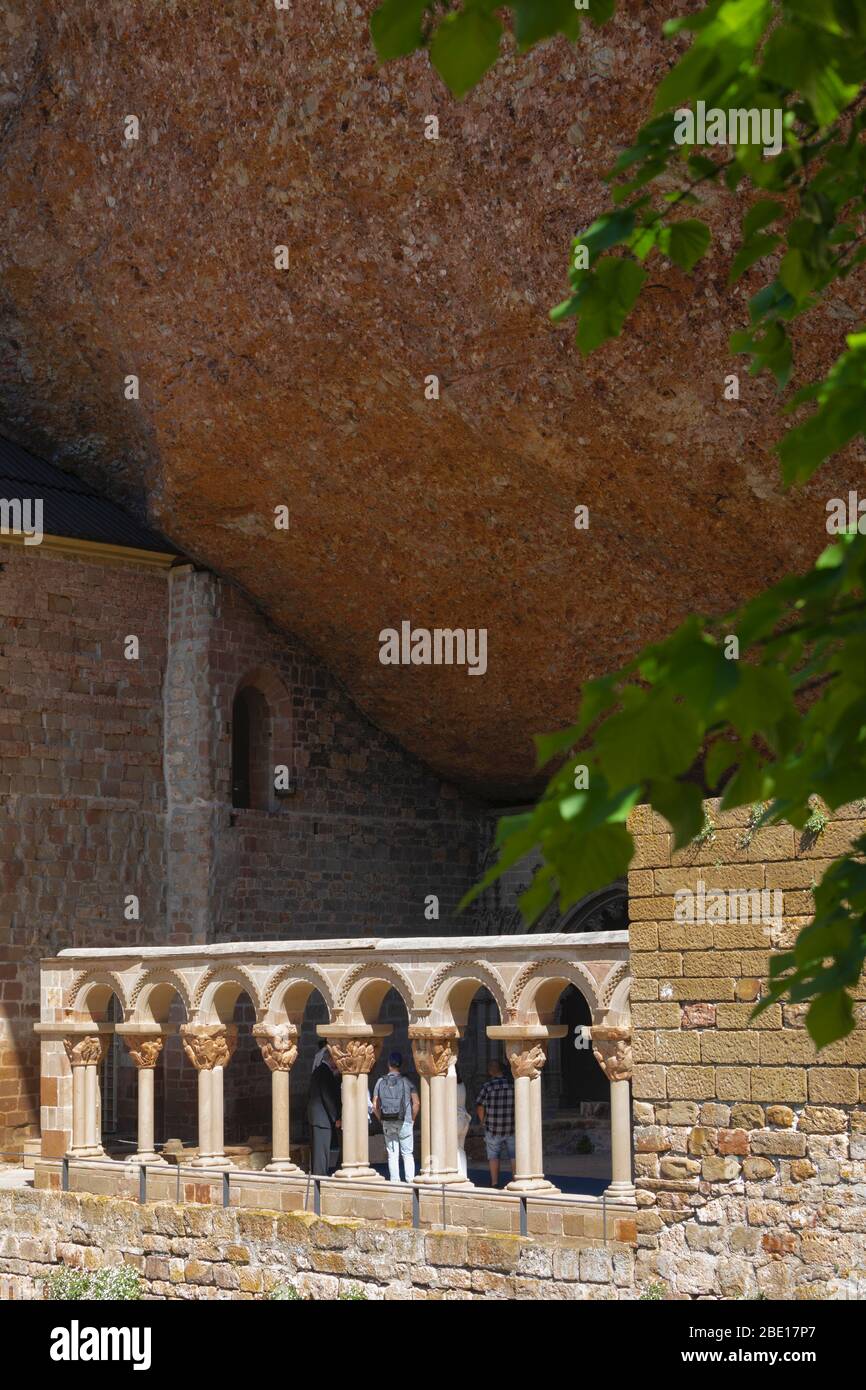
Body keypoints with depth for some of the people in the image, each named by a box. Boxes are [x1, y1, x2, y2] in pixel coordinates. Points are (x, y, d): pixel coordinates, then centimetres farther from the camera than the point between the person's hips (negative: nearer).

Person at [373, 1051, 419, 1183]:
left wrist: (382, 1120, 11)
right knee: (408, 1154, 4)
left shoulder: (381, 1082, 1)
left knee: (392, 1154, 7)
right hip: (405, 1122, -2)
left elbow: (375, 1106, 1)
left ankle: (394, 1181, 6)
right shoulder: (406, 1081, -4)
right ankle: (410, 1181, -2)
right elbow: (416, 1103, -7)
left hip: (387, 1123, 2)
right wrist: (412, 1119, 4)